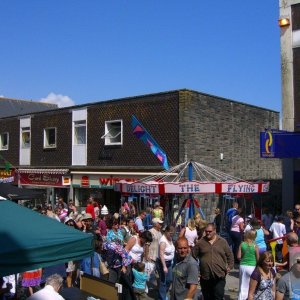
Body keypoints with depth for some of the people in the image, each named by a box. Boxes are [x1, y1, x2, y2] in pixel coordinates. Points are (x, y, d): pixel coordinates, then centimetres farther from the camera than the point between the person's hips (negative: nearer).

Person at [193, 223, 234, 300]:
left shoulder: (222, 241, 2)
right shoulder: (201, 242, 1)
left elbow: (230, 255, 10)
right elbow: (193, 255, 8)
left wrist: (230, 266, -1)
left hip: (219, 277, -1)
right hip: (205, 277, 1)